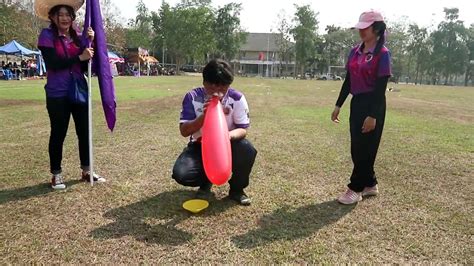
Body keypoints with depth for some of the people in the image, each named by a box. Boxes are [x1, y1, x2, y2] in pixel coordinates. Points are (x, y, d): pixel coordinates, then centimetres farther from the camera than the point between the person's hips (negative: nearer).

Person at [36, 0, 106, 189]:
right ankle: (56, 174, 18)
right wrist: (79, 57, -19)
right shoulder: (47, 35, -3)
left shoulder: (78, 37, 9)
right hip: (57, 94, -4)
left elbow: (86, 67, 3)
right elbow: (53, 64, -16)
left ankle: (86, 171, 22)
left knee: (84, 131, 8)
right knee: (58, 134, 4)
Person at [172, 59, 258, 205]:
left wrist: (229, 135, -39)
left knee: (248, 151, -32)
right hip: (200, 145, 0)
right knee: (181, 174, -26)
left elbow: (243, 129, -15)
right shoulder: (192, 97, -16)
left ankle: (237, 189, -2)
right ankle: (206, 182, 12)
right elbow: (184, 131, -18)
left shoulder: (237, 98, -16)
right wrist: (203, 116, -34)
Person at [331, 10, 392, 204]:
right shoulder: (355, 52, 9)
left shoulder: (382, 54, -11)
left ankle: (355, 189, 11)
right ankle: (370, 184, 27)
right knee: (356, 148, 12)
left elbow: (381, 87, -16)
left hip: (373, 106, -8)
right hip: (356, 103, 8)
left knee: (365, 148, 0)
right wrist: (338, 105, 11)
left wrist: (373, 115, -20)